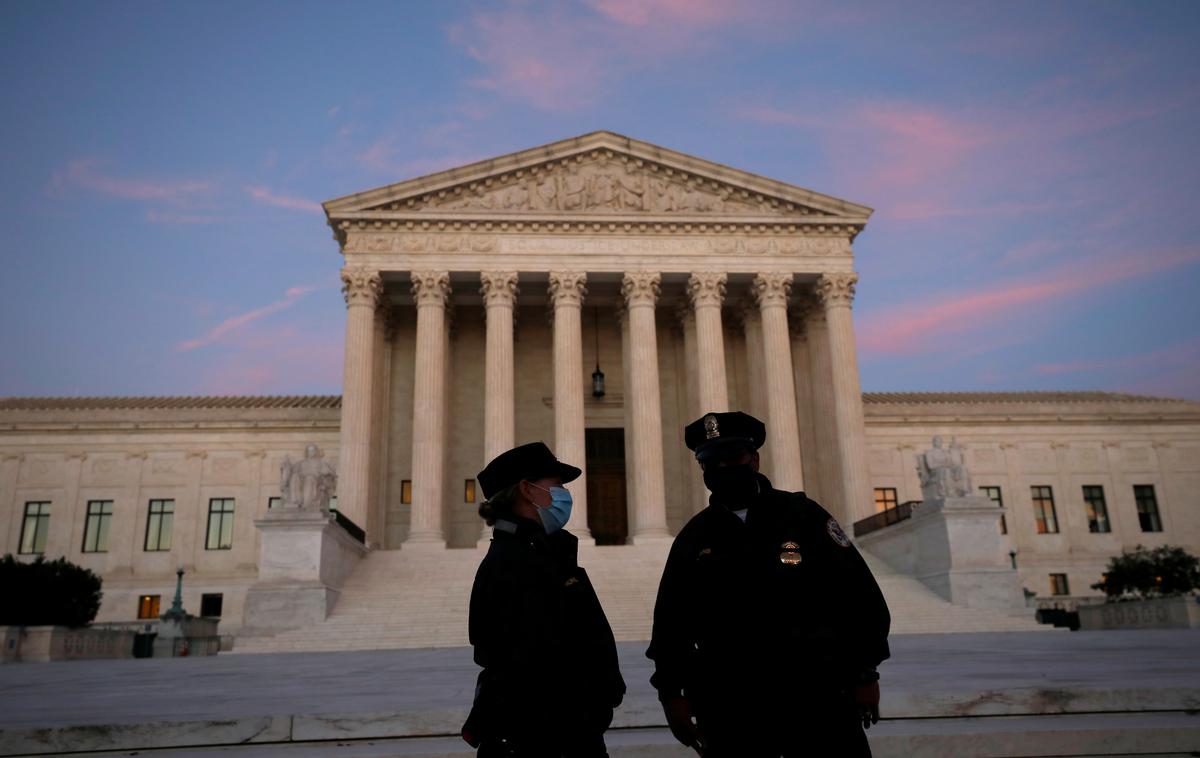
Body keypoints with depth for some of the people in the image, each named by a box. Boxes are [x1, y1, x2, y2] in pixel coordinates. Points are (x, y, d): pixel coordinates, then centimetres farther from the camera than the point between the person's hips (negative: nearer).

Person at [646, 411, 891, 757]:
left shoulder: (802, 515, 2)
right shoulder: (693, 538, 6)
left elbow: (858, 594, 2)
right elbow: (670, 621, 8)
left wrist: (865, 676, -1)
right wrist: (671, 694, 3)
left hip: (816, 696, -1)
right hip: (730, 710, 1)